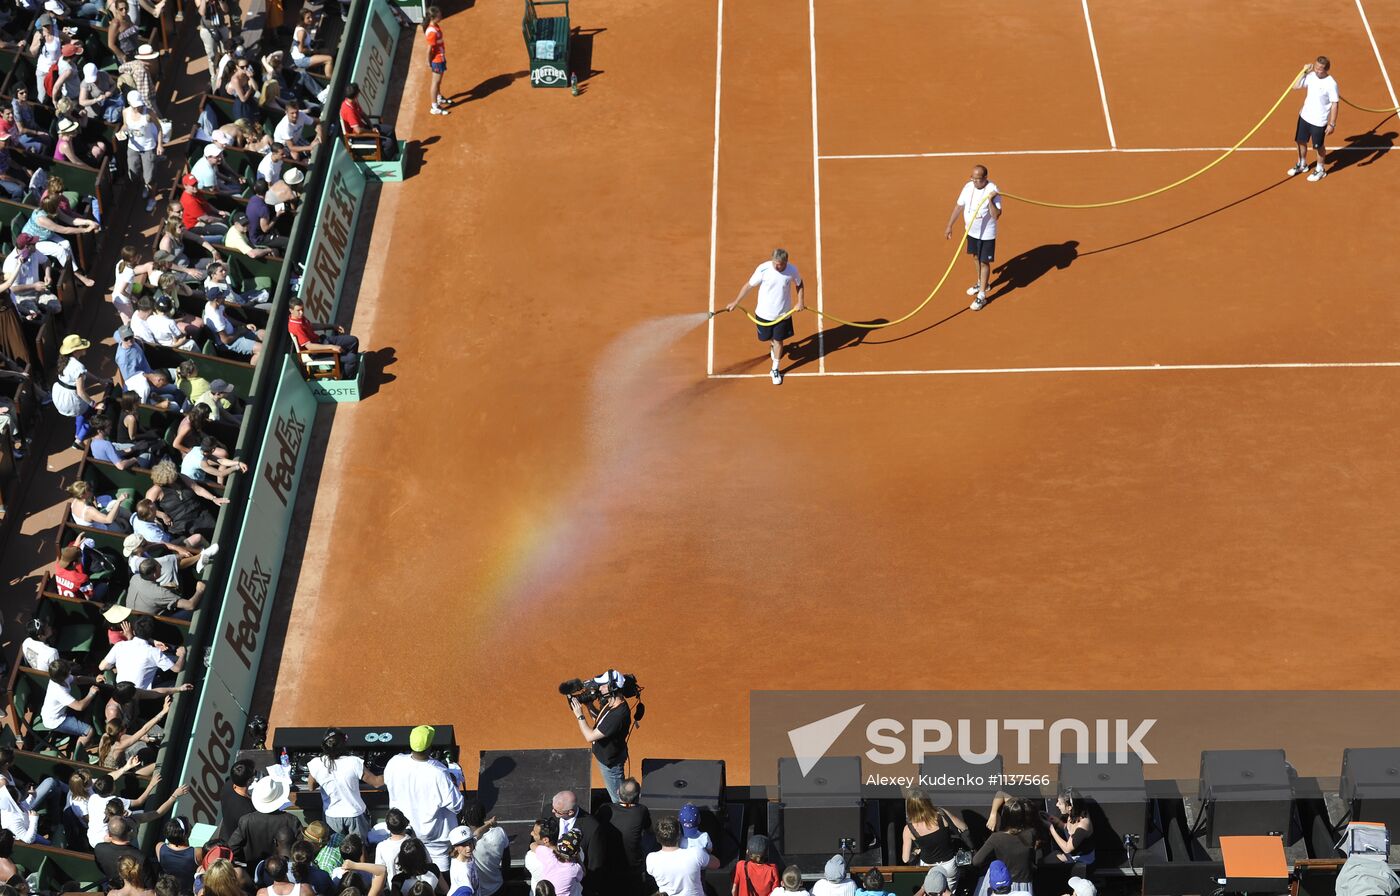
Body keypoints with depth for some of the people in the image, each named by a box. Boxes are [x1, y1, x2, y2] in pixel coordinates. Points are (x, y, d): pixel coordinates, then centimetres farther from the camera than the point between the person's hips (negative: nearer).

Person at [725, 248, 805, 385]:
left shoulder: (792, 270, -18)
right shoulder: (763, 269, -23)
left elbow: (799, 284, 4)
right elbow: (749, 285, -11)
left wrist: (801, 302, -6)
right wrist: (735, 302, -7)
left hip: (783, 314, 0)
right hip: (764, 313, 0)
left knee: (778, 340, 10)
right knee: (766, 338, 19)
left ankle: (775, 369, 28)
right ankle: (772, 345, 58)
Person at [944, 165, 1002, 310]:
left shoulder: (992, 190, -25)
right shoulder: (968, 186, -8)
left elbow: (996, 216, -29)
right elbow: (959, 206, 3)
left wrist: (990, 200, -42)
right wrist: (949, 225, 4)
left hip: (986, 234, -6)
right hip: (971, 231, 6)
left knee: (984, 262, 1)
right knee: (976, 257, 23)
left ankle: (982, 296, 10)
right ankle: (981, 283, 46)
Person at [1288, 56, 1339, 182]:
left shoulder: (1331, 84, -23)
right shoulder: (1311, 76, -6)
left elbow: (1335, 104, -18)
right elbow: (1296, 86, 3)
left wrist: (1332, 124, -18)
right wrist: (1304, 72, -9)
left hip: (1319, 121, -6)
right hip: (1305, 116, 6)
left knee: (1319, 146, 10)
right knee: (1301, 141, 20)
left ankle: (1320, 170, 31)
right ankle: (1302, 165, 43)